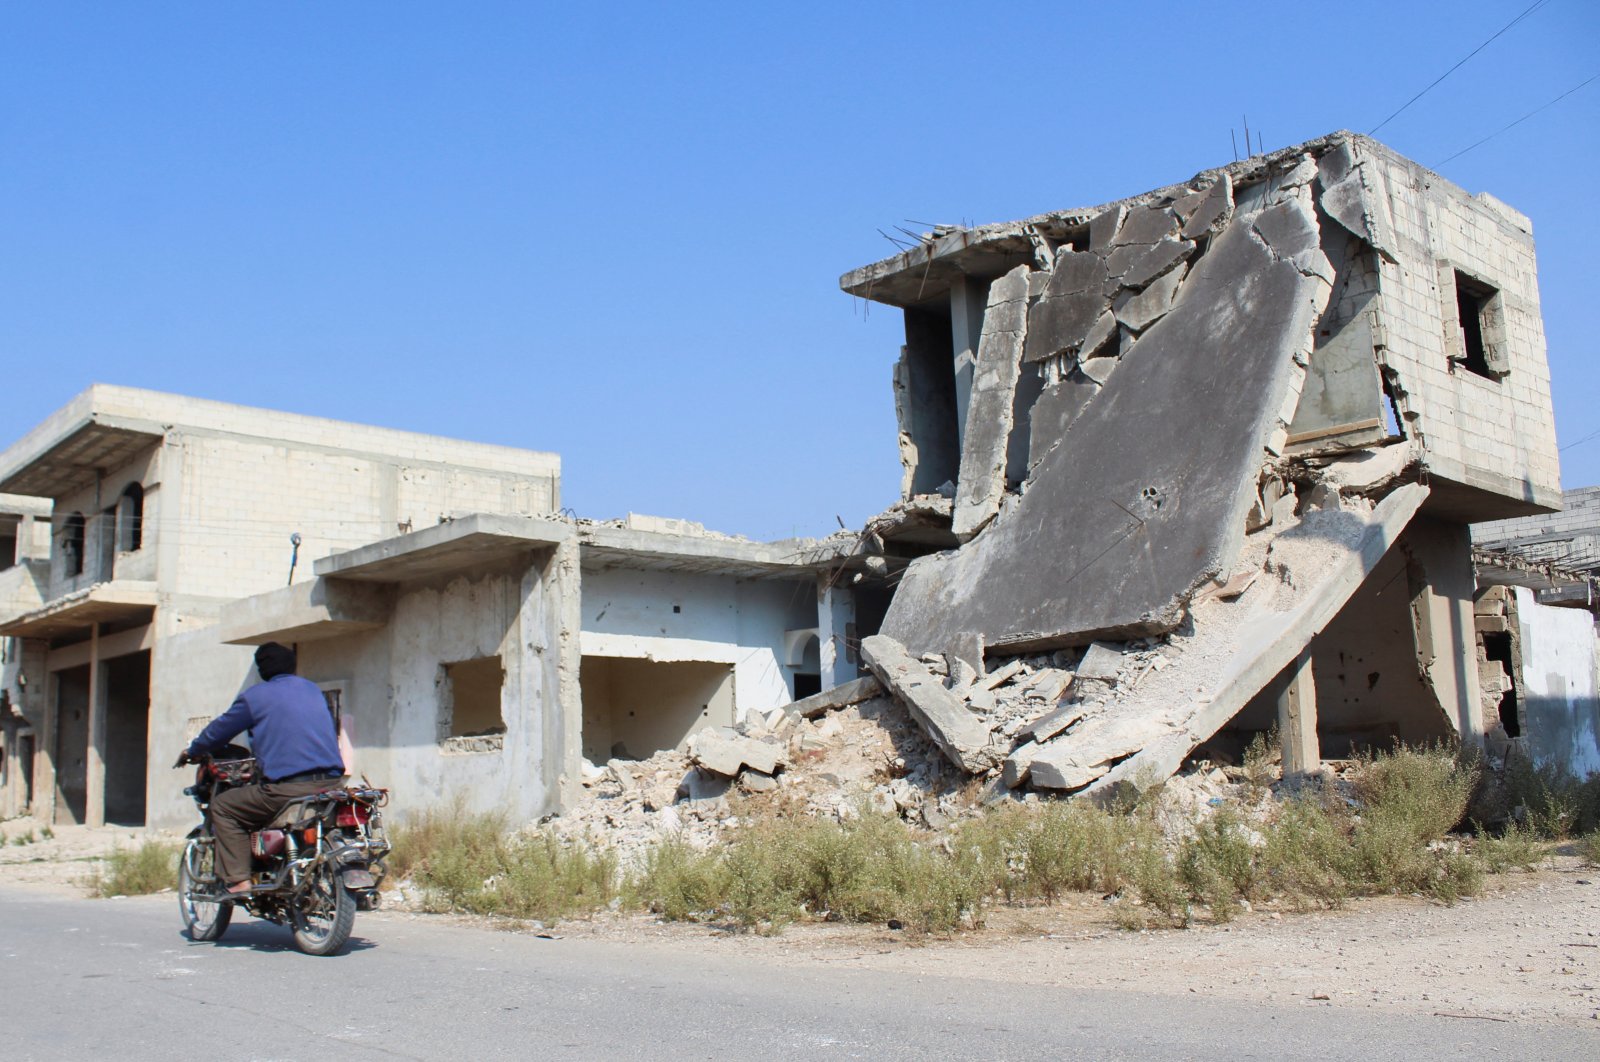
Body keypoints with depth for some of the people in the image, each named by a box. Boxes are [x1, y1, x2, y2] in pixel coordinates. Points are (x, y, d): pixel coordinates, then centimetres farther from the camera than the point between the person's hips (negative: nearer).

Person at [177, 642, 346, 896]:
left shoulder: (255, 696, 4)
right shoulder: (314, 691, 20)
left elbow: (220, 729, 14)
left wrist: (192, 752, 34)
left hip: (288, 787, -6)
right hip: (331, 782, 6)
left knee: (222, 807, 10)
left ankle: (238, 880, -1)